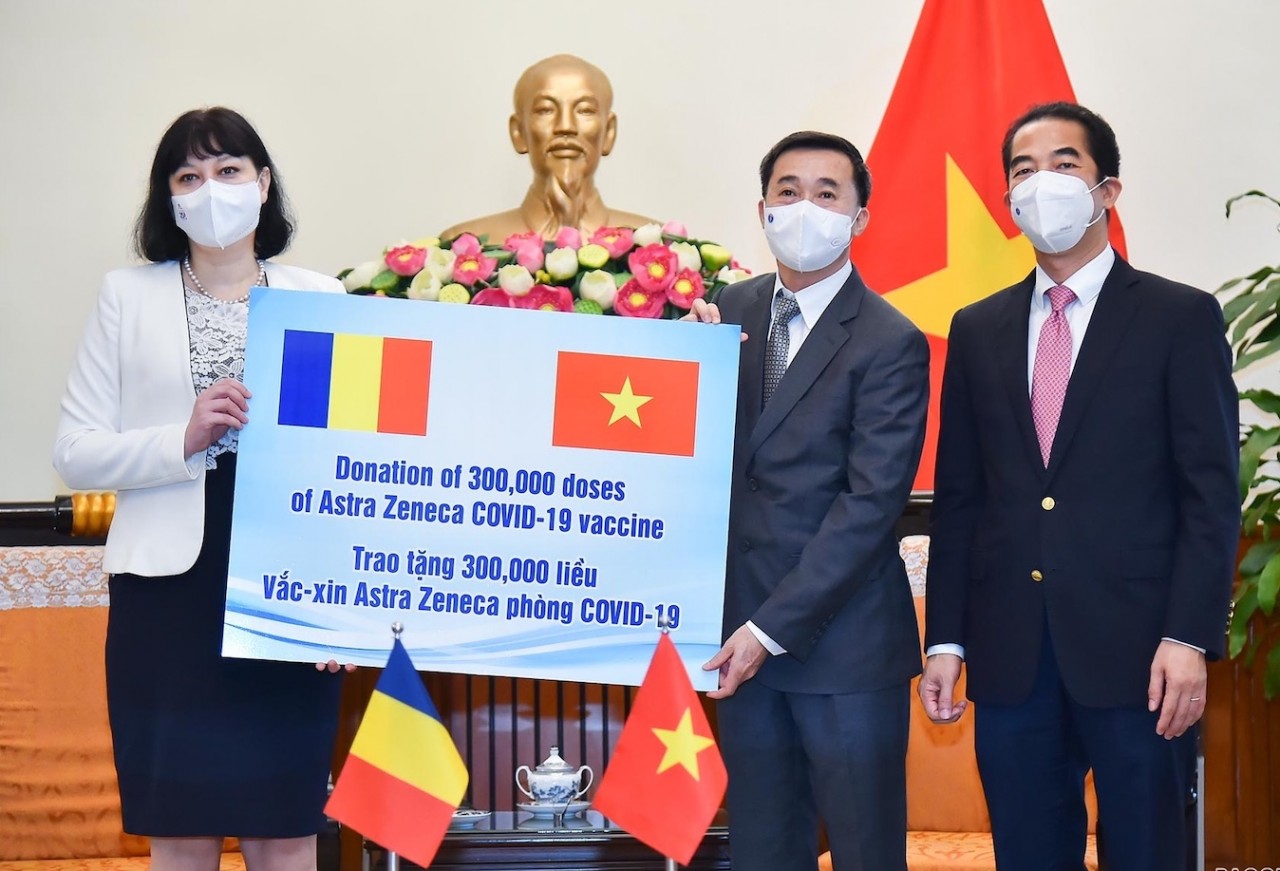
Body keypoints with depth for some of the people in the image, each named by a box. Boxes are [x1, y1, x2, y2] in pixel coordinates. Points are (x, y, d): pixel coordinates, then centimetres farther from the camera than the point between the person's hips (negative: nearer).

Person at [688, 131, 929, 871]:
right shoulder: (730, 311, 7)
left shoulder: (890, 343, -10)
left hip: (843, 640, -5)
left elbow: (872, 501, -16)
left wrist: (774, 628, -17)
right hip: (741, 629, 5)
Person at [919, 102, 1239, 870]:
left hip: (1135, 650, -3)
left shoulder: (1182, 318, 1)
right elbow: (959, 497, 11)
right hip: (1010, 654, 4)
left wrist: (1190, 638, -13)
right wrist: (945, 639, 5)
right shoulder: (978, 330, 12)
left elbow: (1211, 491, -4)